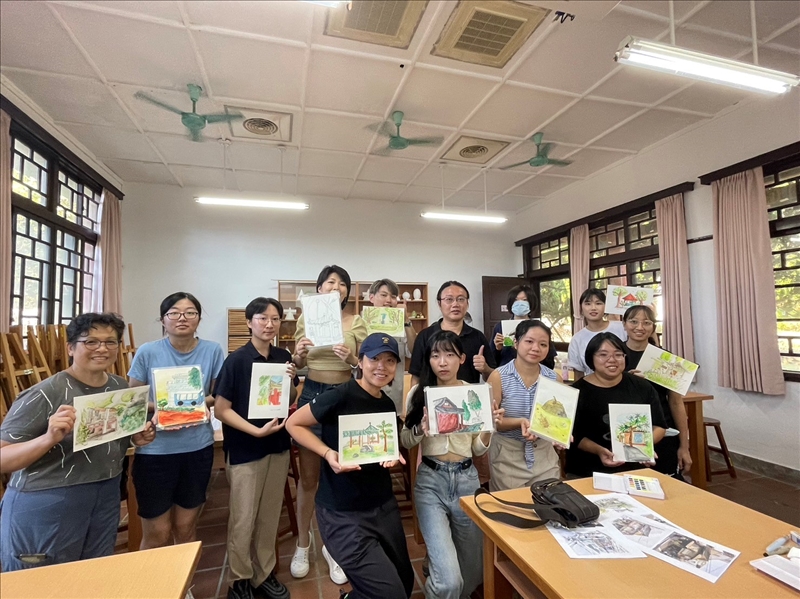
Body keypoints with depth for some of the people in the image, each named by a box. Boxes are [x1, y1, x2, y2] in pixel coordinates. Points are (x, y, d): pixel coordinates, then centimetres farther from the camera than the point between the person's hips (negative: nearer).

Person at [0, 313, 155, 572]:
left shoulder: (121, 388, 0)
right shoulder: (44, 394, -18)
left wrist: (138, 439, -4)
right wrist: (49, 438, -34)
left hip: (106, 499, 6)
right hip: (45, 506, -5)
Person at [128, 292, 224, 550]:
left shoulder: (212, 351, -5)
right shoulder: (147, 352, -8)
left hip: (198, 448, 2)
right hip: (155, 450, -1)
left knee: (186, 528, 19)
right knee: (157, 535, 11)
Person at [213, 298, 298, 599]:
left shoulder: (283, 357, 0)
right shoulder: (236, 360, -14)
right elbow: (221, 410, -13)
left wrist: (291, 381, -11)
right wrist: (257, 430, -21)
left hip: (279, 446, 5)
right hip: (245, 450, -4)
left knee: (270, 516, 17)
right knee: (243, 520, 9)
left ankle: (264, 574, 36)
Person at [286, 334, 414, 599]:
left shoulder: (388, 405, 1)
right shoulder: (341, 396, -21)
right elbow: (293, 423, -12)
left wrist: (392, 455, -6)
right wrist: (328, 454, -24)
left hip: (384, 506, 7)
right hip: (343, 514, -7)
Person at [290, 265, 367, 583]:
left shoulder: (356, 322, -2)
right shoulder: (305, 318, 2)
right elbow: (298, 364, 8)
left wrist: (351, 359, -21)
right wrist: (298, 354, -13)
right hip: (312, 394, 1)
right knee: (308, 476, 12)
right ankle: (303, 542, 36)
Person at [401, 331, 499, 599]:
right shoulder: (419, 392, -4)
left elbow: (478, 450, 5)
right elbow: (405, 442, 4)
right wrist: (420, 429, -16)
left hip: (467, 479, 3)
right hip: (431, 481, -2)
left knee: (472, 569, 19)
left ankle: (436, 563, 48)